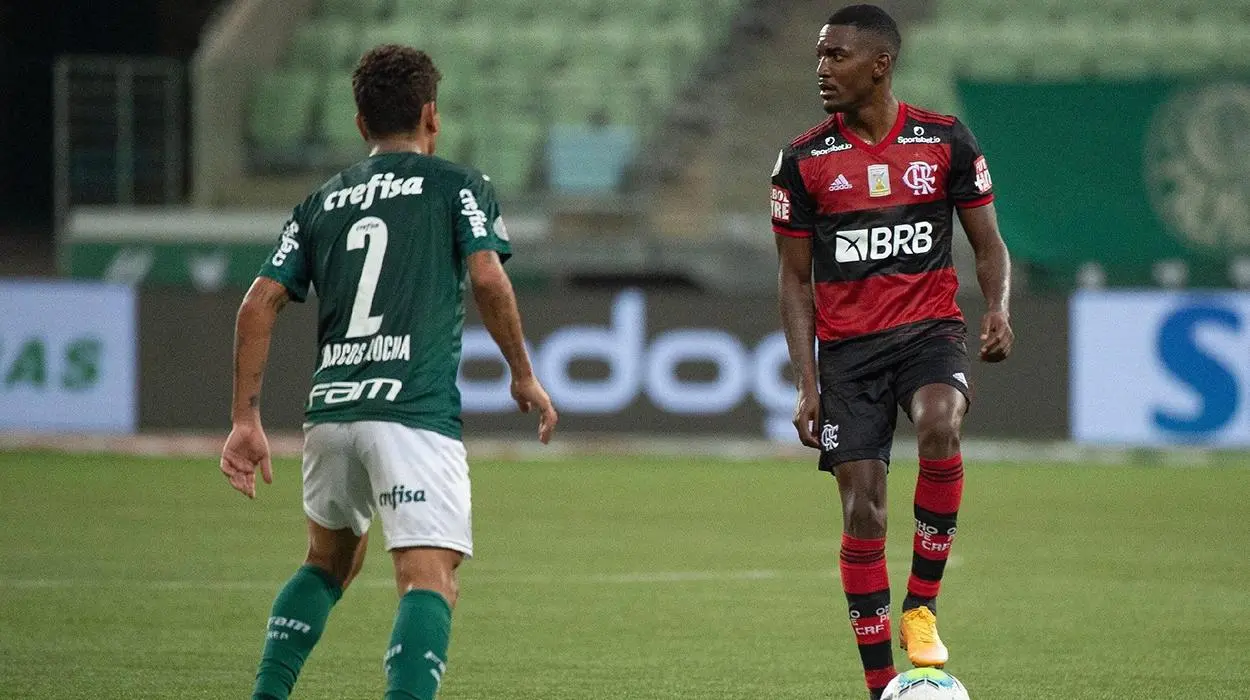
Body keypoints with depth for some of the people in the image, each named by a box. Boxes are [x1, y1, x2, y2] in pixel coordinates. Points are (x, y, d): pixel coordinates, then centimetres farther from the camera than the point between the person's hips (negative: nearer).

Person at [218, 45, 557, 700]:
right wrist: (523, 375, 5)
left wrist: (245, 419, 12)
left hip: (329, 410, 5)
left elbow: (259, 304, 11)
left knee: (329, 562, 28)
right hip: (415, 412, -5)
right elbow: (488, 278, -7)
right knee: (430, 581, -14)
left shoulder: (322, 200, 20)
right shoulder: (458, 185, 9)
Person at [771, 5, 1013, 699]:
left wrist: (998, 310, -12)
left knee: (939, 424, -33)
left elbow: (988, 243, 9)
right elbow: (794, 278, 7)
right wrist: (806, 383, -2)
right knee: (863, 513, -6)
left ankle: (921, 605, -18)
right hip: (848, 347, 1)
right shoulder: (804, 159, 3)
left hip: (929, 329, -1)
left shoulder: (945, 139, 2)